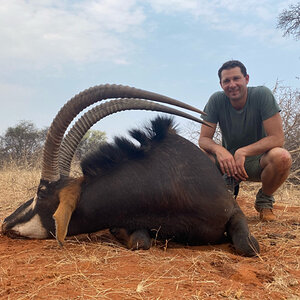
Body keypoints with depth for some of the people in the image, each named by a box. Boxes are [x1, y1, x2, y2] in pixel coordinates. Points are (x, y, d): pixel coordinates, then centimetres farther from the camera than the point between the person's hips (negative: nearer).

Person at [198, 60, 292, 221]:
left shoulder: (262, 95, -17)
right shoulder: (216, 100, -11)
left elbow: (277, 138, -22)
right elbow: (203, 139, -12)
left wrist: (243, 152, -34)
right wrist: (219, 149, -35)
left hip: (257, 161, -1)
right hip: (228, 160, 1)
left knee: (282, 157, -34)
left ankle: (264, 199, -1)